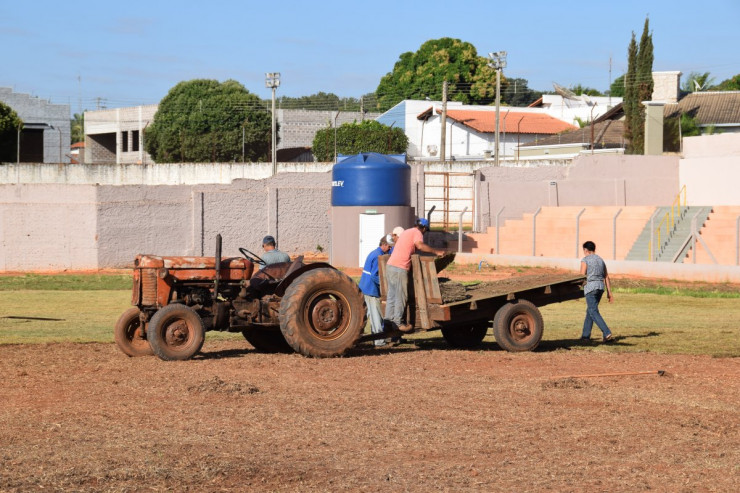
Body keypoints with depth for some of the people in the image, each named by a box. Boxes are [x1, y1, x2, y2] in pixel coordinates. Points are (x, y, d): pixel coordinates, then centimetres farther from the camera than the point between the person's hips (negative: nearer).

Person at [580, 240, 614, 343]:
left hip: (590, 287, -7)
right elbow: (606, 277, 14)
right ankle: (586, 335, 17)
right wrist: (609, 292, 14)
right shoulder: (600, 260, 16)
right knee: (590, 311, 16)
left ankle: (607, 334, -23)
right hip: (600, 287, 7)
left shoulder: (585, 260, -3)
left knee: (594, 312, -9)